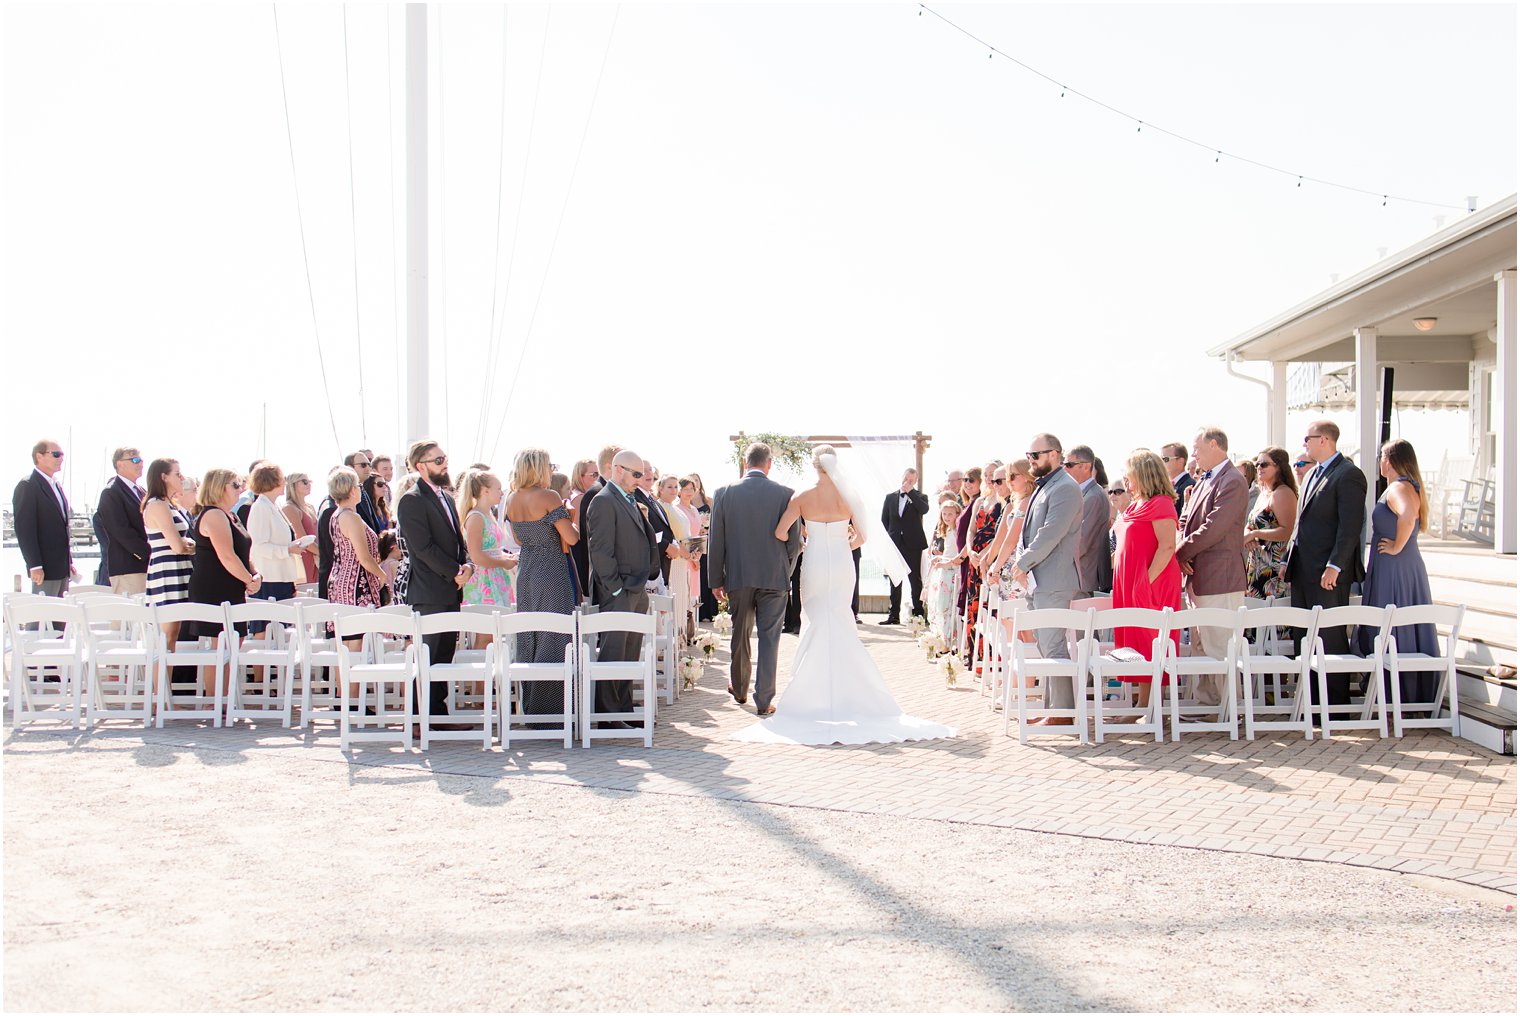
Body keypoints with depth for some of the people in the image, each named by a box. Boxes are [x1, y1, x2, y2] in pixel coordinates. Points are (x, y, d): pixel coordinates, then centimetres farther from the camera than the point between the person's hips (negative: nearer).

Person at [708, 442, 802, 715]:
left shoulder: (725, 493, -2)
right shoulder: (785, 494, -5)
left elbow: (716, 540, 0)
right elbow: (795, 540, -3)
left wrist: (716, 580, 7)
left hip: (738, 577, 2)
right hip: (774, 577, -2)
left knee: (740, 634, 18)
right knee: (769, 638, 2)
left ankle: (740, 689, 33)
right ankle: (764, 700, 1)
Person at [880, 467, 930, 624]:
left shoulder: (920, 497, 4)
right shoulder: (890, 497, 12)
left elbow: (924, 509, -18)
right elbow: (884, 521, 13)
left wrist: (910, 492, -14)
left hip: (913, 545, -3)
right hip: (894, 545, 3)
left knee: (915, 579, 0)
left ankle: (918, 613, 4)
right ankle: (894, 615, 9)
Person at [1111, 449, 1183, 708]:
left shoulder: (1160, 504, -13)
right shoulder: (1137, 505, 16)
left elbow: (1167, 546, -20)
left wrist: (1148, 581, -23)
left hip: (1151, 586, -9)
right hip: (1132, 585, 9)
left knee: (1149, 643, -6)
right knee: (1137, 641, 10)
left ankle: (1152, 708, -3)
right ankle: (1144, 705, 15)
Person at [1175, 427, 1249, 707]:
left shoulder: (1232, 482, -14)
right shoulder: (1203, 482, 16)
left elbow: (1213, 529, -21)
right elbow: (1186, 521, 18)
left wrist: (1181, 552, -10)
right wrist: (1182, 553, -1)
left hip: (1219, 579, -10)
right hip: (1198, 578, 10)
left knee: (1220, 648, -7)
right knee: (1201, 647, 15)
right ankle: (1206, 703, 24)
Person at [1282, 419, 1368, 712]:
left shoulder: (1348, 474, -10)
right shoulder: (1313, 474, 19)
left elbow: (1351, 526, -17)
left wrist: (1335, 566, -21)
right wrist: (1288, 559, 17)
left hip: (1328, 574, -9)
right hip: (1302, 572, 9)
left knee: (1330, 638, -4)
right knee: (1304, 638, 10)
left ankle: (1337, 707, 4)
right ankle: (1311, 702, 17)